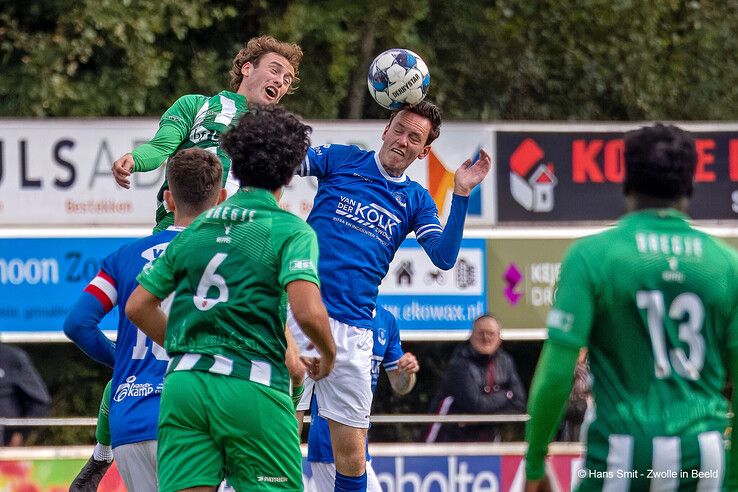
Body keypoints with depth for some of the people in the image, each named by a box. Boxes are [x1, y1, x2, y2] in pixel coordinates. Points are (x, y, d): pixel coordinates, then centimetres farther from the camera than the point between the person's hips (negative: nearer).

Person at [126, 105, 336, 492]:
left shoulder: (195, 230, 15)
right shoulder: (290, 231, -2)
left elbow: (138, 306, 16)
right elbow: (307, 312, -16)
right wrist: (328, 352, 4)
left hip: (183, 384, 5)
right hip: (252, 388, -5)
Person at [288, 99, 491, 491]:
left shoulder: (417, 200, 15)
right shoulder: (340, 159, 9)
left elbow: (444, 258, 2)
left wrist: (461, 196, -7)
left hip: (353, 328, 3)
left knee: (352, 454, 3)